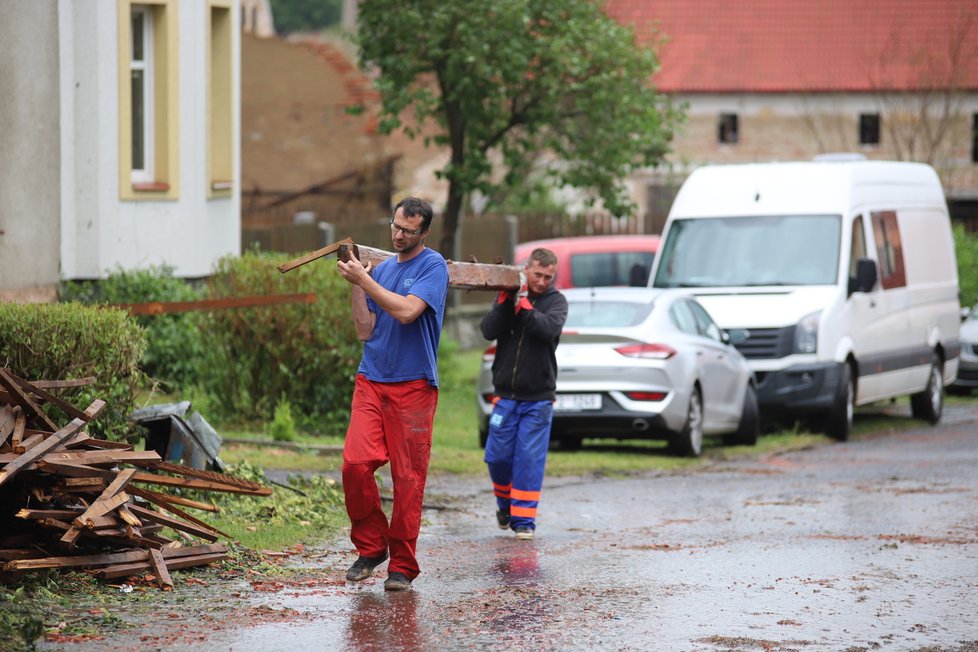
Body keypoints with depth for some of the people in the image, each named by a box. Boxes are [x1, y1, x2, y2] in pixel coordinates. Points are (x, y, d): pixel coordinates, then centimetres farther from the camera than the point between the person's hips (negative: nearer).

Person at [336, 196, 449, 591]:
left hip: (413, 385, -4)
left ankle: (402, 566, 5)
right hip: (371, 381, 5)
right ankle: (370, 546, 6)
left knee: (408, 478, -2)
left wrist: (364, 280, -13)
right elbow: (365, 331, 12)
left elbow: (407, 311, -18)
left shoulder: (433, 266, -3)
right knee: (356, 463, -11)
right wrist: (356, 286, 1)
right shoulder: (381, 269, 15)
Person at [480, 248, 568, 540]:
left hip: (538, 397, -2)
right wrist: (505, 302, -17)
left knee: (529, 459, -5)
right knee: (498, 456, 3)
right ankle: (505, 504, 28)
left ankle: (523, 518, 2)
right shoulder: (507, 295, 7)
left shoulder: (556, 301, 0)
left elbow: (549, 329, -20)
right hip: (506, 395, 2)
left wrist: (524, 307, -25)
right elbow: (488, 331, -7)